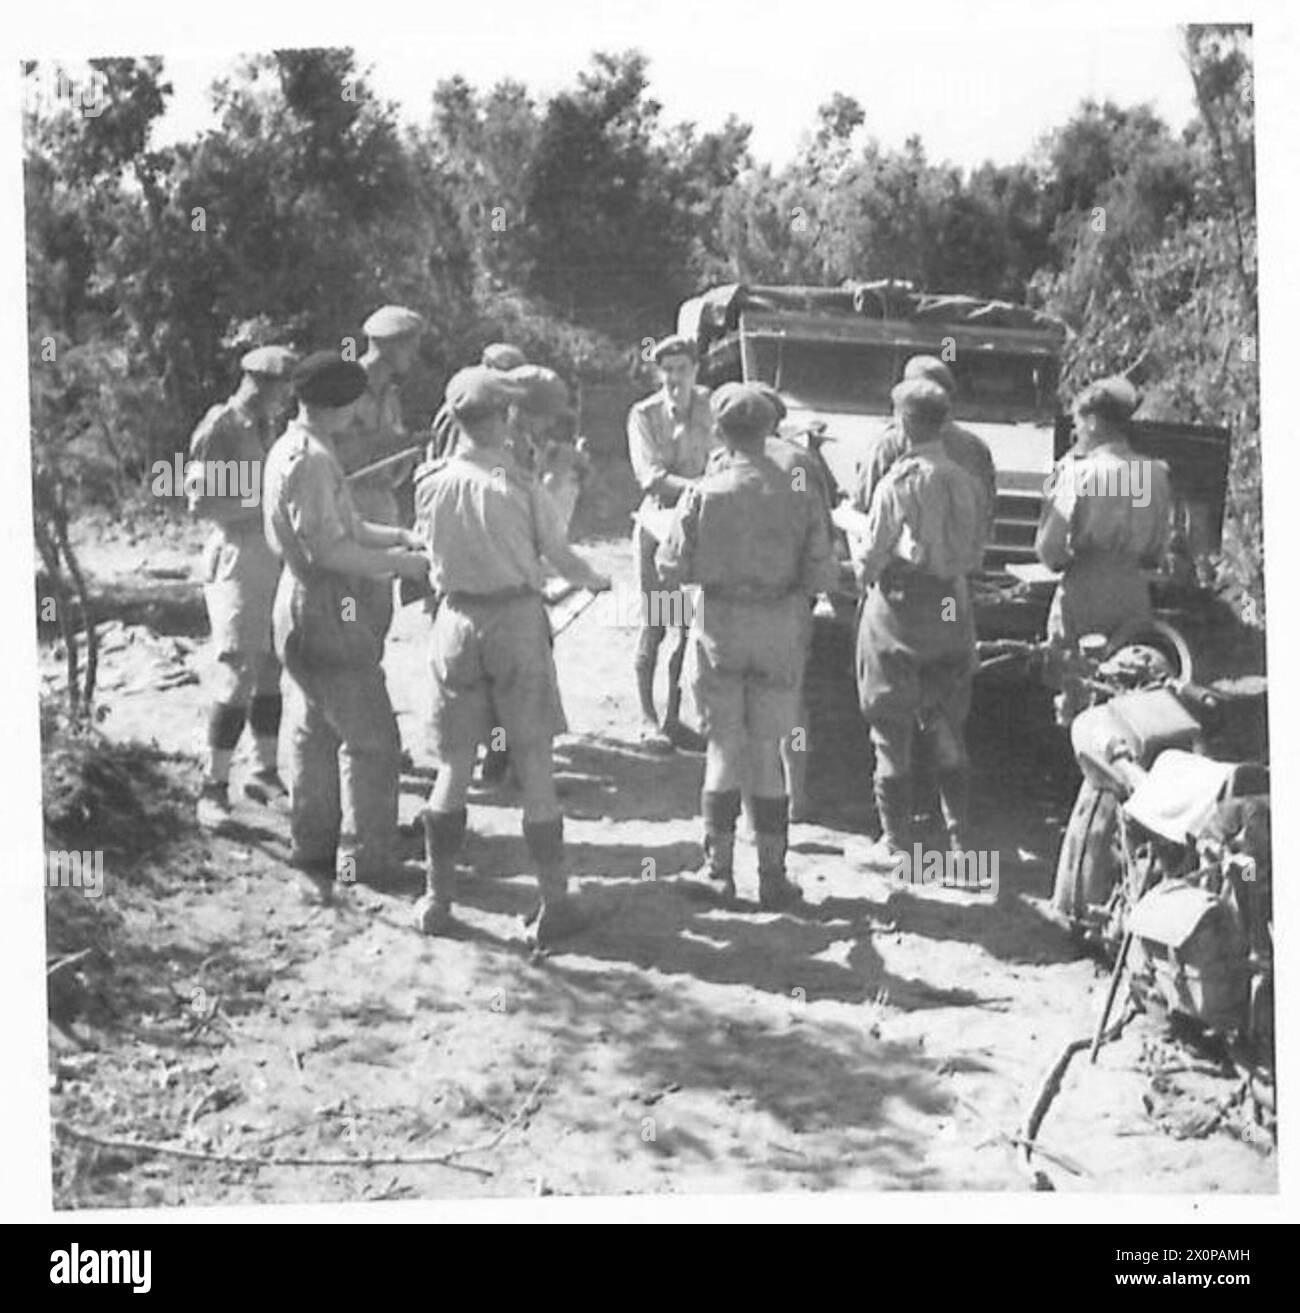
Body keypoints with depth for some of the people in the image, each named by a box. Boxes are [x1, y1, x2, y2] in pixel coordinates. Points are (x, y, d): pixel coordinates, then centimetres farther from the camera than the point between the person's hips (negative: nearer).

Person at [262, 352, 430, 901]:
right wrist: (396, 563, -15)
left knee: (314, 732, 18)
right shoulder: (309, 460, -20)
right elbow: (326, 549, -24)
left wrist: (398, 536, 8)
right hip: (324, 609, -11)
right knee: (370, 736, -1)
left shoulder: (293, 450, 13)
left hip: (302, 608, 11)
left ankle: (314, 850, 28)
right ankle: (365, 858, 5)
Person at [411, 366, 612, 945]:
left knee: (453, 766, 13)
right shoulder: (518, 485, -13)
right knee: (534, 766, 5)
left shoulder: (431, 484, -5)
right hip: (516, 620, -3)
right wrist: (596, 582, 14)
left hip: (457, 620, 3)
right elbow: (559, 555, -4)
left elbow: (433, 551, 4)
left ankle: (437, 899, 17)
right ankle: (554, 903, 10)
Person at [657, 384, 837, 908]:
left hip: (719, 628, -1)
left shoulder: (703, 493, -10)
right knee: (767, 750, 10)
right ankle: (772, 876, 13)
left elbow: (671, 569, -6)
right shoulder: (798, 493, -8)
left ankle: (719, 869, 14)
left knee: (723, 747, 12)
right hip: (780, 630, 1)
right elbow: (821, 577, -7)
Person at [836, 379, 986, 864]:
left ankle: (896, 840, 9)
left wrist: (851, 522, 7)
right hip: (952, 607, 5)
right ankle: (959, 837, 16)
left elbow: (871, 560, -9)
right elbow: (974, 554, 7)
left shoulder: (898, 481, -14)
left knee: (892, 726, 6)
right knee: (948, 728, 14)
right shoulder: (966, 482, -1)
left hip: (900, 608, -5)